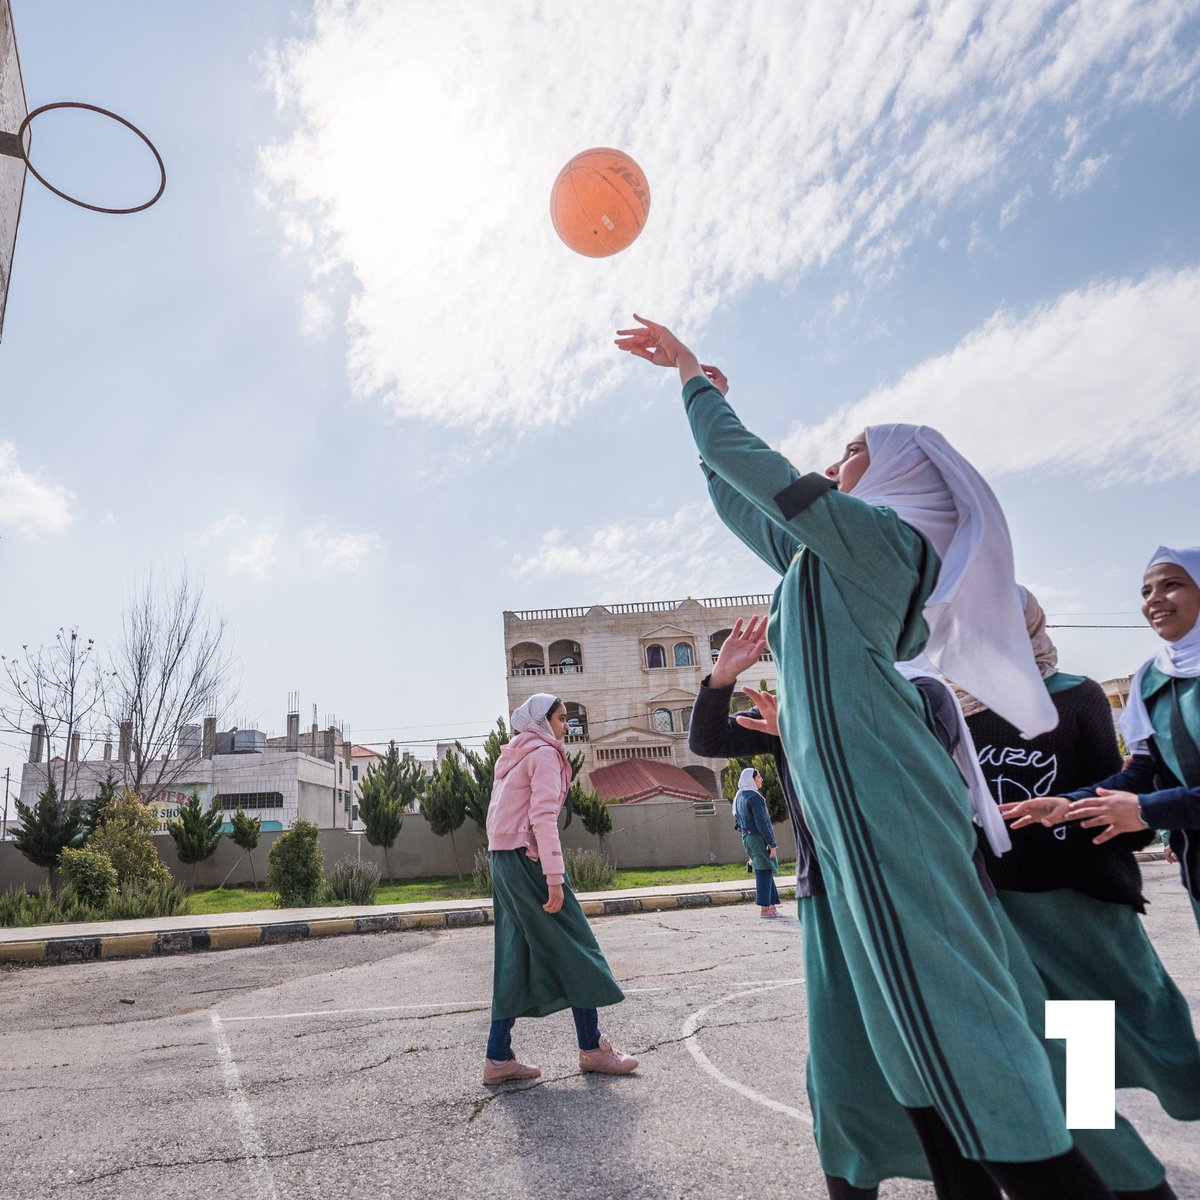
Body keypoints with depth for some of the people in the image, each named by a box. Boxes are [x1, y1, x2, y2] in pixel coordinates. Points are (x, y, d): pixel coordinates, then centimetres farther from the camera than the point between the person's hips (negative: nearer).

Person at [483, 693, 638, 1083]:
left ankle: (498, 1057, 12)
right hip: (529, 858, -9)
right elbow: (543, 816, -18)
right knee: (573, 948, 0)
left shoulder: (513, 757, 20)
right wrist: (554, 877, -21)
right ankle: (592, 1048, 9)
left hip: (503, 860, 9)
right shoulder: (544, 753, -7)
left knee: (516, 958, 10)